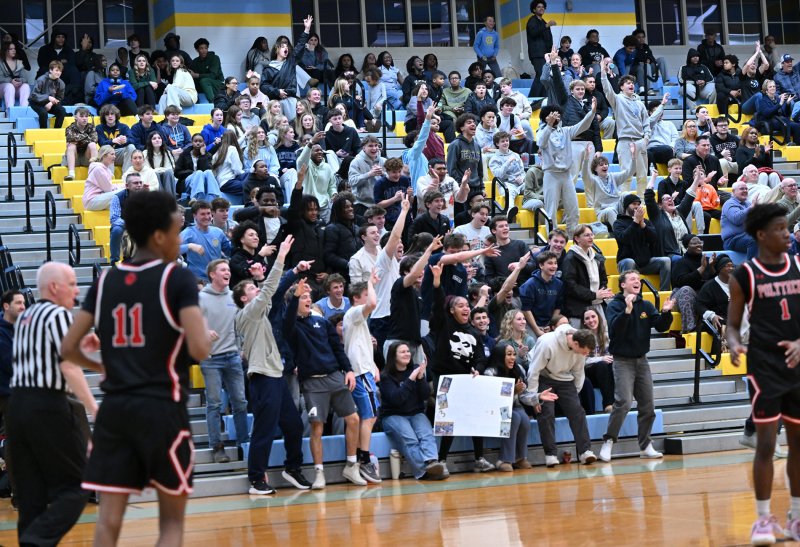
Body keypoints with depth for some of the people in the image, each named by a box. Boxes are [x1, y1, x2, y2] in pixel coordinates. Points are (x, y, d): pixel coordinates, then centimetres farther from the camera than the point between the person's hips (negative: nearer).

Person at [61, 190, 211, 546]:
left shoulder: (106, 280, 9)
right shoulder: (177, 278, -7)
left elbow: (69, 348, 9)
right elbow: (199, 350, -17)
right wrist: (205, 329, 6)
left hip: (114, 409, 4)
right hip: (163, 408, -4)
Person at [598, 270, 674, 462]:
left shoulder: (646, 306, 8)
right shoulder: (614, 306, -6)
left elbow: (661, 327, 2)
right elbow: (615, 329, -22)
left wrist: (666, 312, -15)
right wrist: (627, 310, -32)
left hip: (642, 360, 6)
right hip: (623, 360, -6)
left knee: (647, 405, 6)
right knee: (623, 402, -18)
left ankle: (645, 446, 15)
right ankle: (608, 442, -8)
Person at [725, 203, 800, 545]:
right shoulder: (744, 275, -5)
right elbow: (733, 324, -1)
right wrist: (734, 346, -22)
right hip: (765, 369, -4)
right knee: (766, 445, -5)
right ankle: (764, 519, 7)